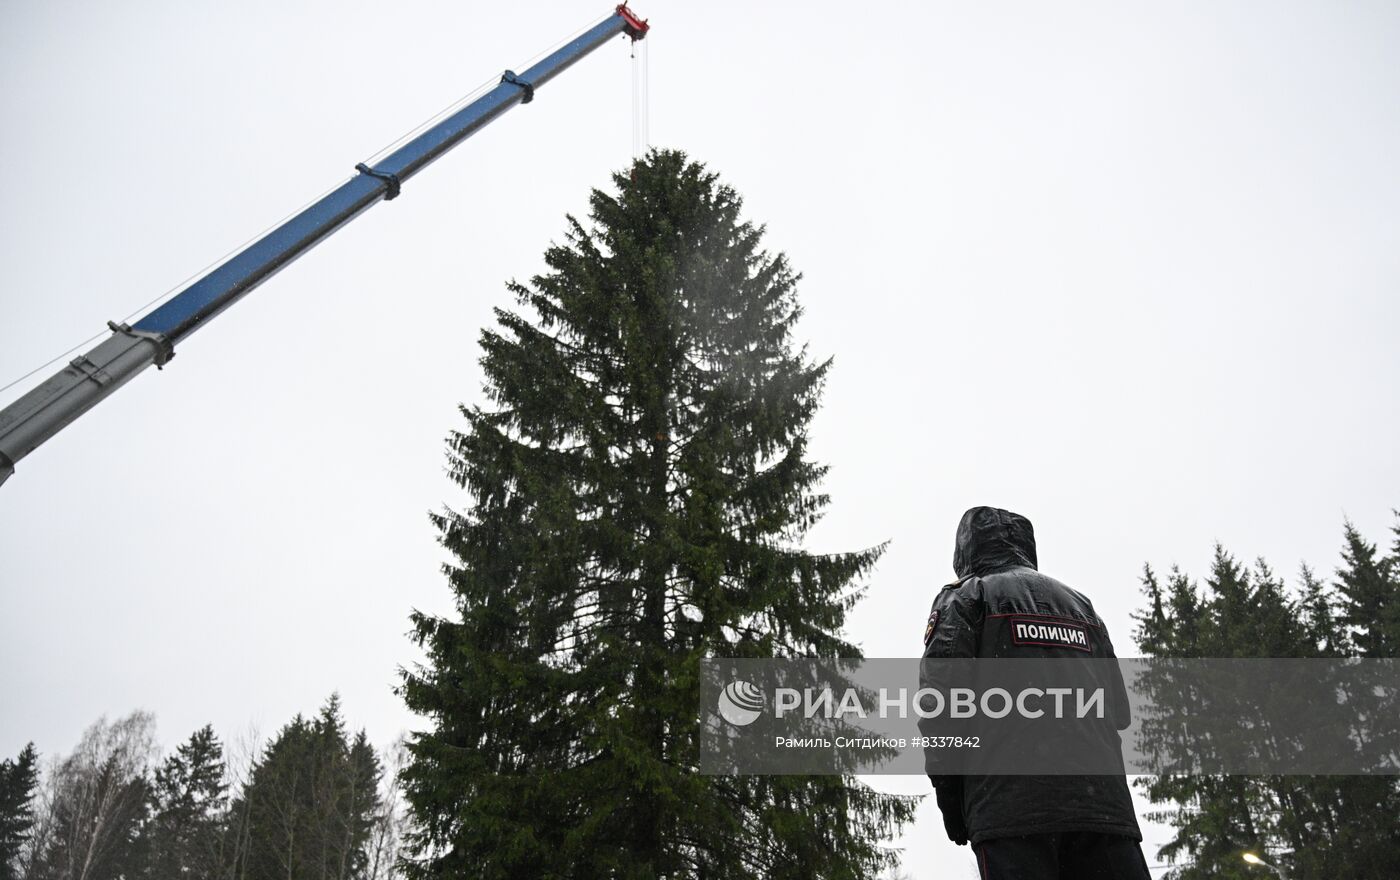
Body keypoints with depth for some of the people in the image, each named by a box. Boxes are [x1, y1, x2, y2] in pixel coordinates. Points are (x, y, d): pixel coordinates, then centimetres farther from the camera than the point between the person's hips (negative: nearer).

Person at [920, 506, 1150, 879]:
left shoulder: (966, 596, 9)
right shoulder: (1079, 602, 26)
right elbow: (1119, 709, 21)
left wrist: (948, 797, 0)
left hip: (1011, 805, -5)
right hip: (1104, 802, 5)